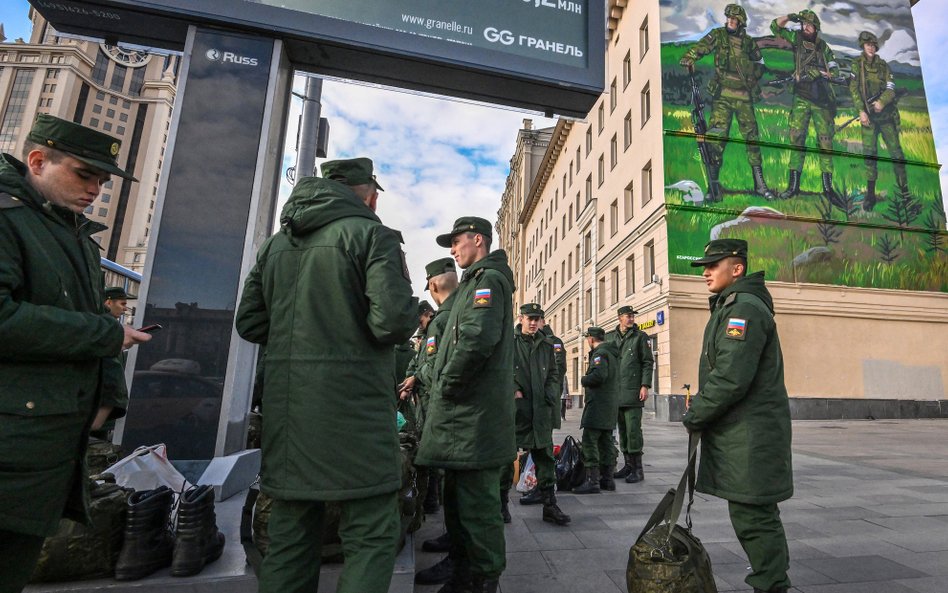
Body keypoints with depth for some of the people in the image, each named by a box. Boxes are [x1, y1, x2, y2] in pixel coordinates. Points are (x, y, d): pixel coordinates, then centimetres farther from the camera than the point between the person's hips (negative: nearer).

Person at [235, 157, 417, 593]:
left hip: (286, 411, 7)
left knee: (290, 536, 18)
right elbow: (394, 323, -18)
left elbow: (250, 322, 15)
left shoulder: (276, 242, 13)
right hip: (354, 410, -6)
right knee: (372, 537, 5)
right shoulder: (372, 235, -7)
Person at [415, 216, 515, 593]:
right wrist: (442, 387, 14)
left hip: (475, 417, -10)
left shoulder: (488, 279, -9)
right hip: (464, 416, 10)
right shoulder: (476, 281, 23)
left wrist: (448, 384, -15)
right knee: (458, 498, 18)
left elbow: (478, 338, -26)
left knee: (475, 502, 0)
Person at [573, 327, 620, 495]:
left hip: (598, 404, -10)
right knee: (606, 441, 14)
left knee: (589, 441, -7)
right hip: (610, 405, 10)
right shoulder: (612, 353, 18)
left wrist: (583, 379, -9)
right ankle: (607, 478, 20)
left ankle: (592, 481, -6)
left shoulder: (600, 353, -12)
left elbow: (599, 375, -26)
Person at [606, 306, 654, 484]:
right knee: (622, 430, 10)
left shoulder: (640, 336, 3)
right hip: (615, 392, 4)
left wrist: (645, 385, -10)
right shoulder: (609, 337, 12)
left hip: (633, 392, -4)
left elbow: (647, 362, -1)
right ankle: (628, 465, 21)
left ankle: (637, 469, 4)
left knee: (633, 429, -5)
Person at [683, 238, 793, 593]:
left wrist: (696, 416, -14)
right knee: (752, 517, 19)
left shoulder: (745, 308, -16)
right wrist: (700, 412, 13)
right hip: (740, 434, 11)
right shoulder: (730, 307, 17)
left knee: (753, 517, -2)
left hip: (749, 438, -11)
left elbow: (731, 378, -24)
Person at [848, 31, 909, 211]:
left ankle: (904, 188, 8)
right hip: (868, 115, -2)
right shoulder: (857, 64, 4)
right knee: (869, 153, -7)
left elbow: (891, 88, 3)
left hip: (886, 114, 2)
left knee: (896, 151, -1)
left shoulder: (883, 65, 10)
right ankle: (870, 194, -2)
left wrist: (881, 102, -18)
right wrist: (861, 111, -13)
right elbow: (854, 89, -3)